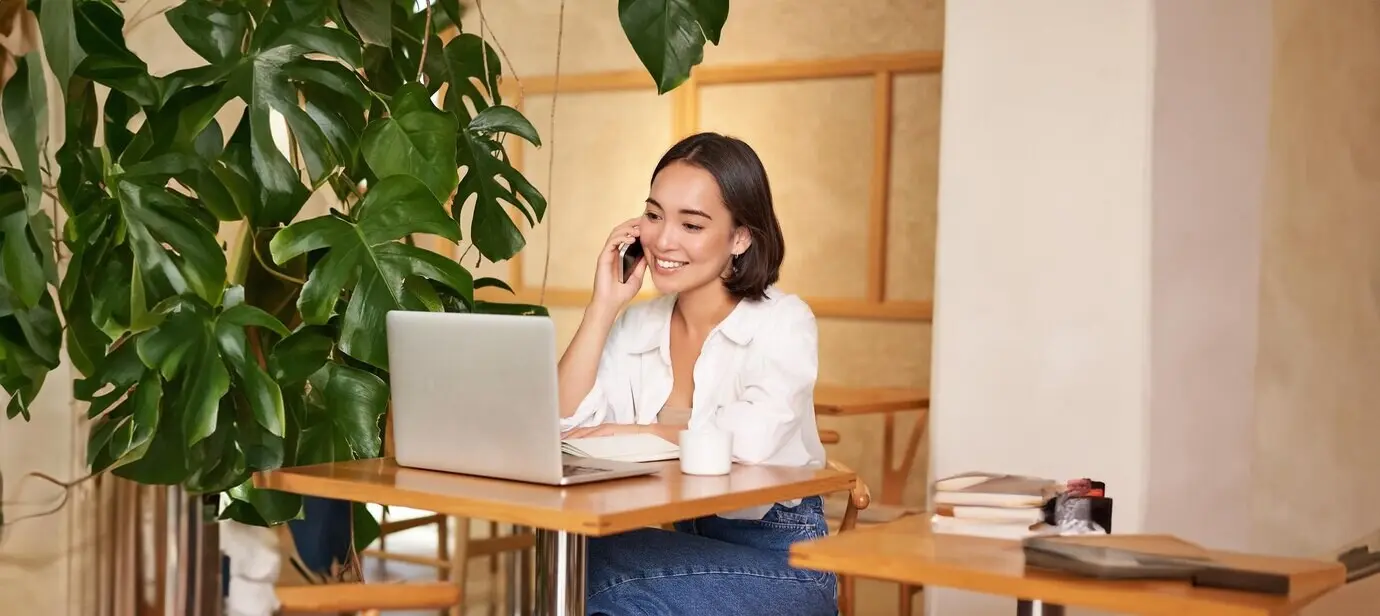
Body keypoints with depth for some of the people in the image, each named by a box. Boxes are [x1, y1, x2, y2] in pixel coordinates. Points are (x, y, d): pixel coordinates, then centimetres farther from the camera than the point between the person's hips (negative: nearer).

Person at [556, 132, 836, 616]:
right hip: (687, 549, 4)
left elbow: (752, 440, -26)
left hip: (779, 563, -4)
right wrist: (603, 305, -5)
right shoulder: (637, 325, 8)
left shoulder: (783, 322, -8)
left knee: (580, 571, -25)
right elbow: (565, 427, -5)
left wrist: (636, 432, -13)